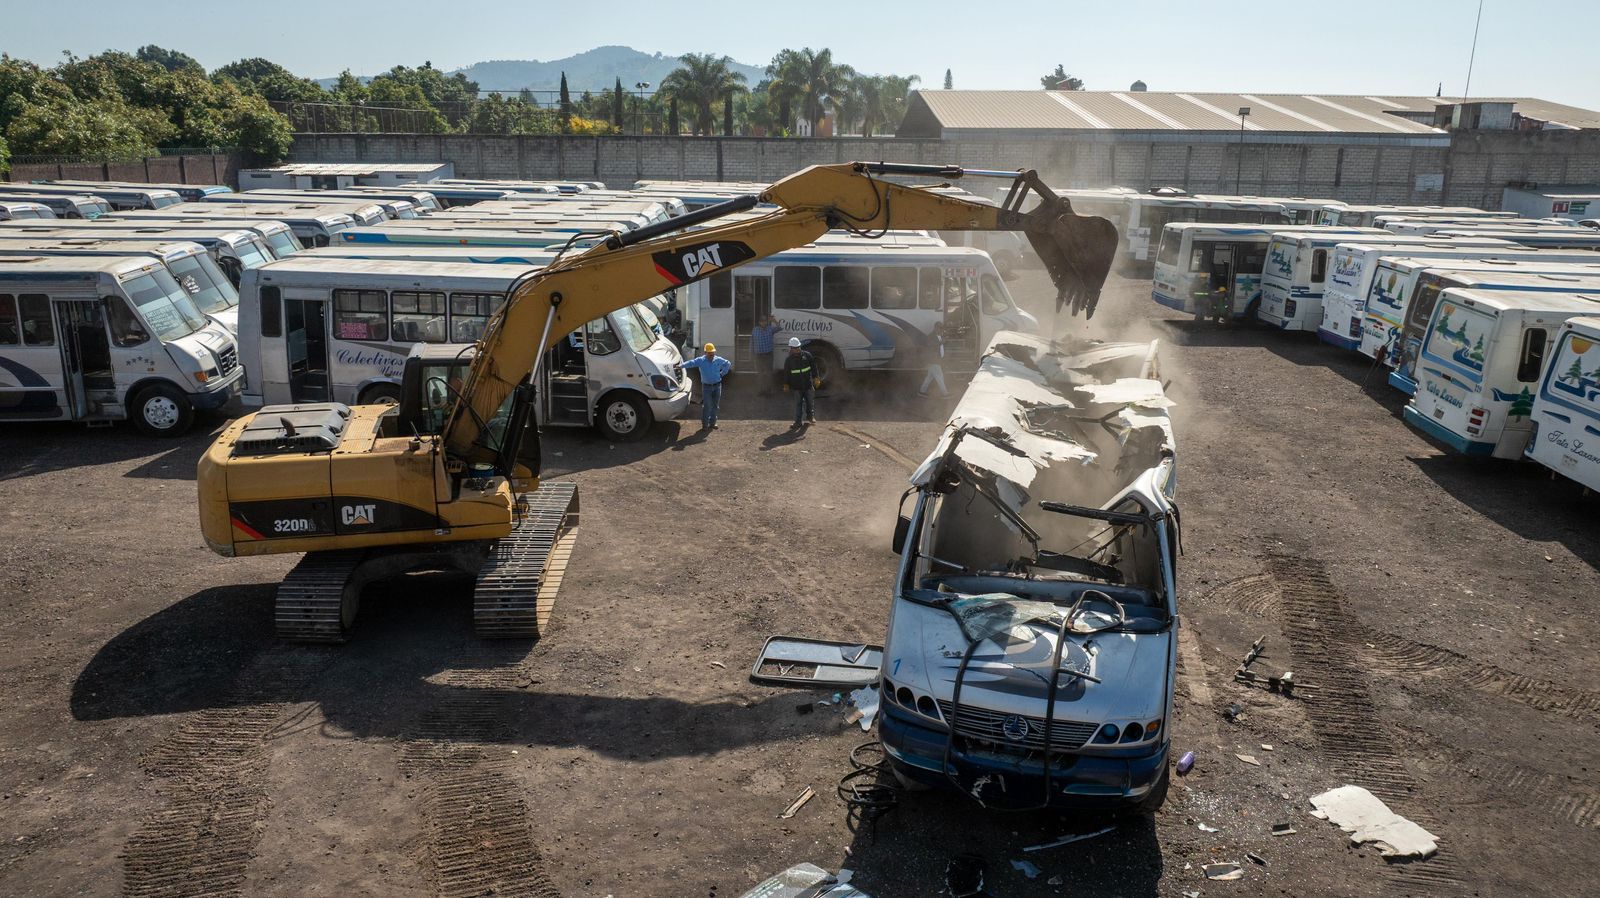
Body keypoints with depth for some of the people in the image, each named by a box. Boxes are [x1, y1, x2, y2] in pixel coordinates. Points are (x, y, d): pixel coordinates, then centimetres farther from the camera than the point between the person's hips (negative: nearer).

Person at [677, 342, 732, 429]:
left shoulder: (718, 360, 2)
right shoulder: (700, 360, -9)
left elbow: (728, 363, 20)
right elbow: (691, 363, -24)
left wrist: (722, 373, 11)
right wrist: (681, 366, -41)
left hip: (717, 386, 4)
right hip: (706, 386, -4)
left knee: (715, 405, 10)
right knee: (707, 405, -8)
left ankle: (712, 423, 22)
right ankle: (705, 424, 2)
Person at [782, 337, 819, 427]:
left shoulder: (807, 355, -1)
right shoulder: (789, 360, -2)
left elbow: (813, 367, 5)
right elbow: (786, 373, 5)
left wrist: (816, 379, 3)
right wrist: (786, 385, 5)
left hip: (808, 384, 1)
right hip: (797, 386, -1)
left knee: (810, 401, 11)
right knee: (798, 403, 4)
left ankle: (811, 416, 31)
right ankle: (798, 421, 11)